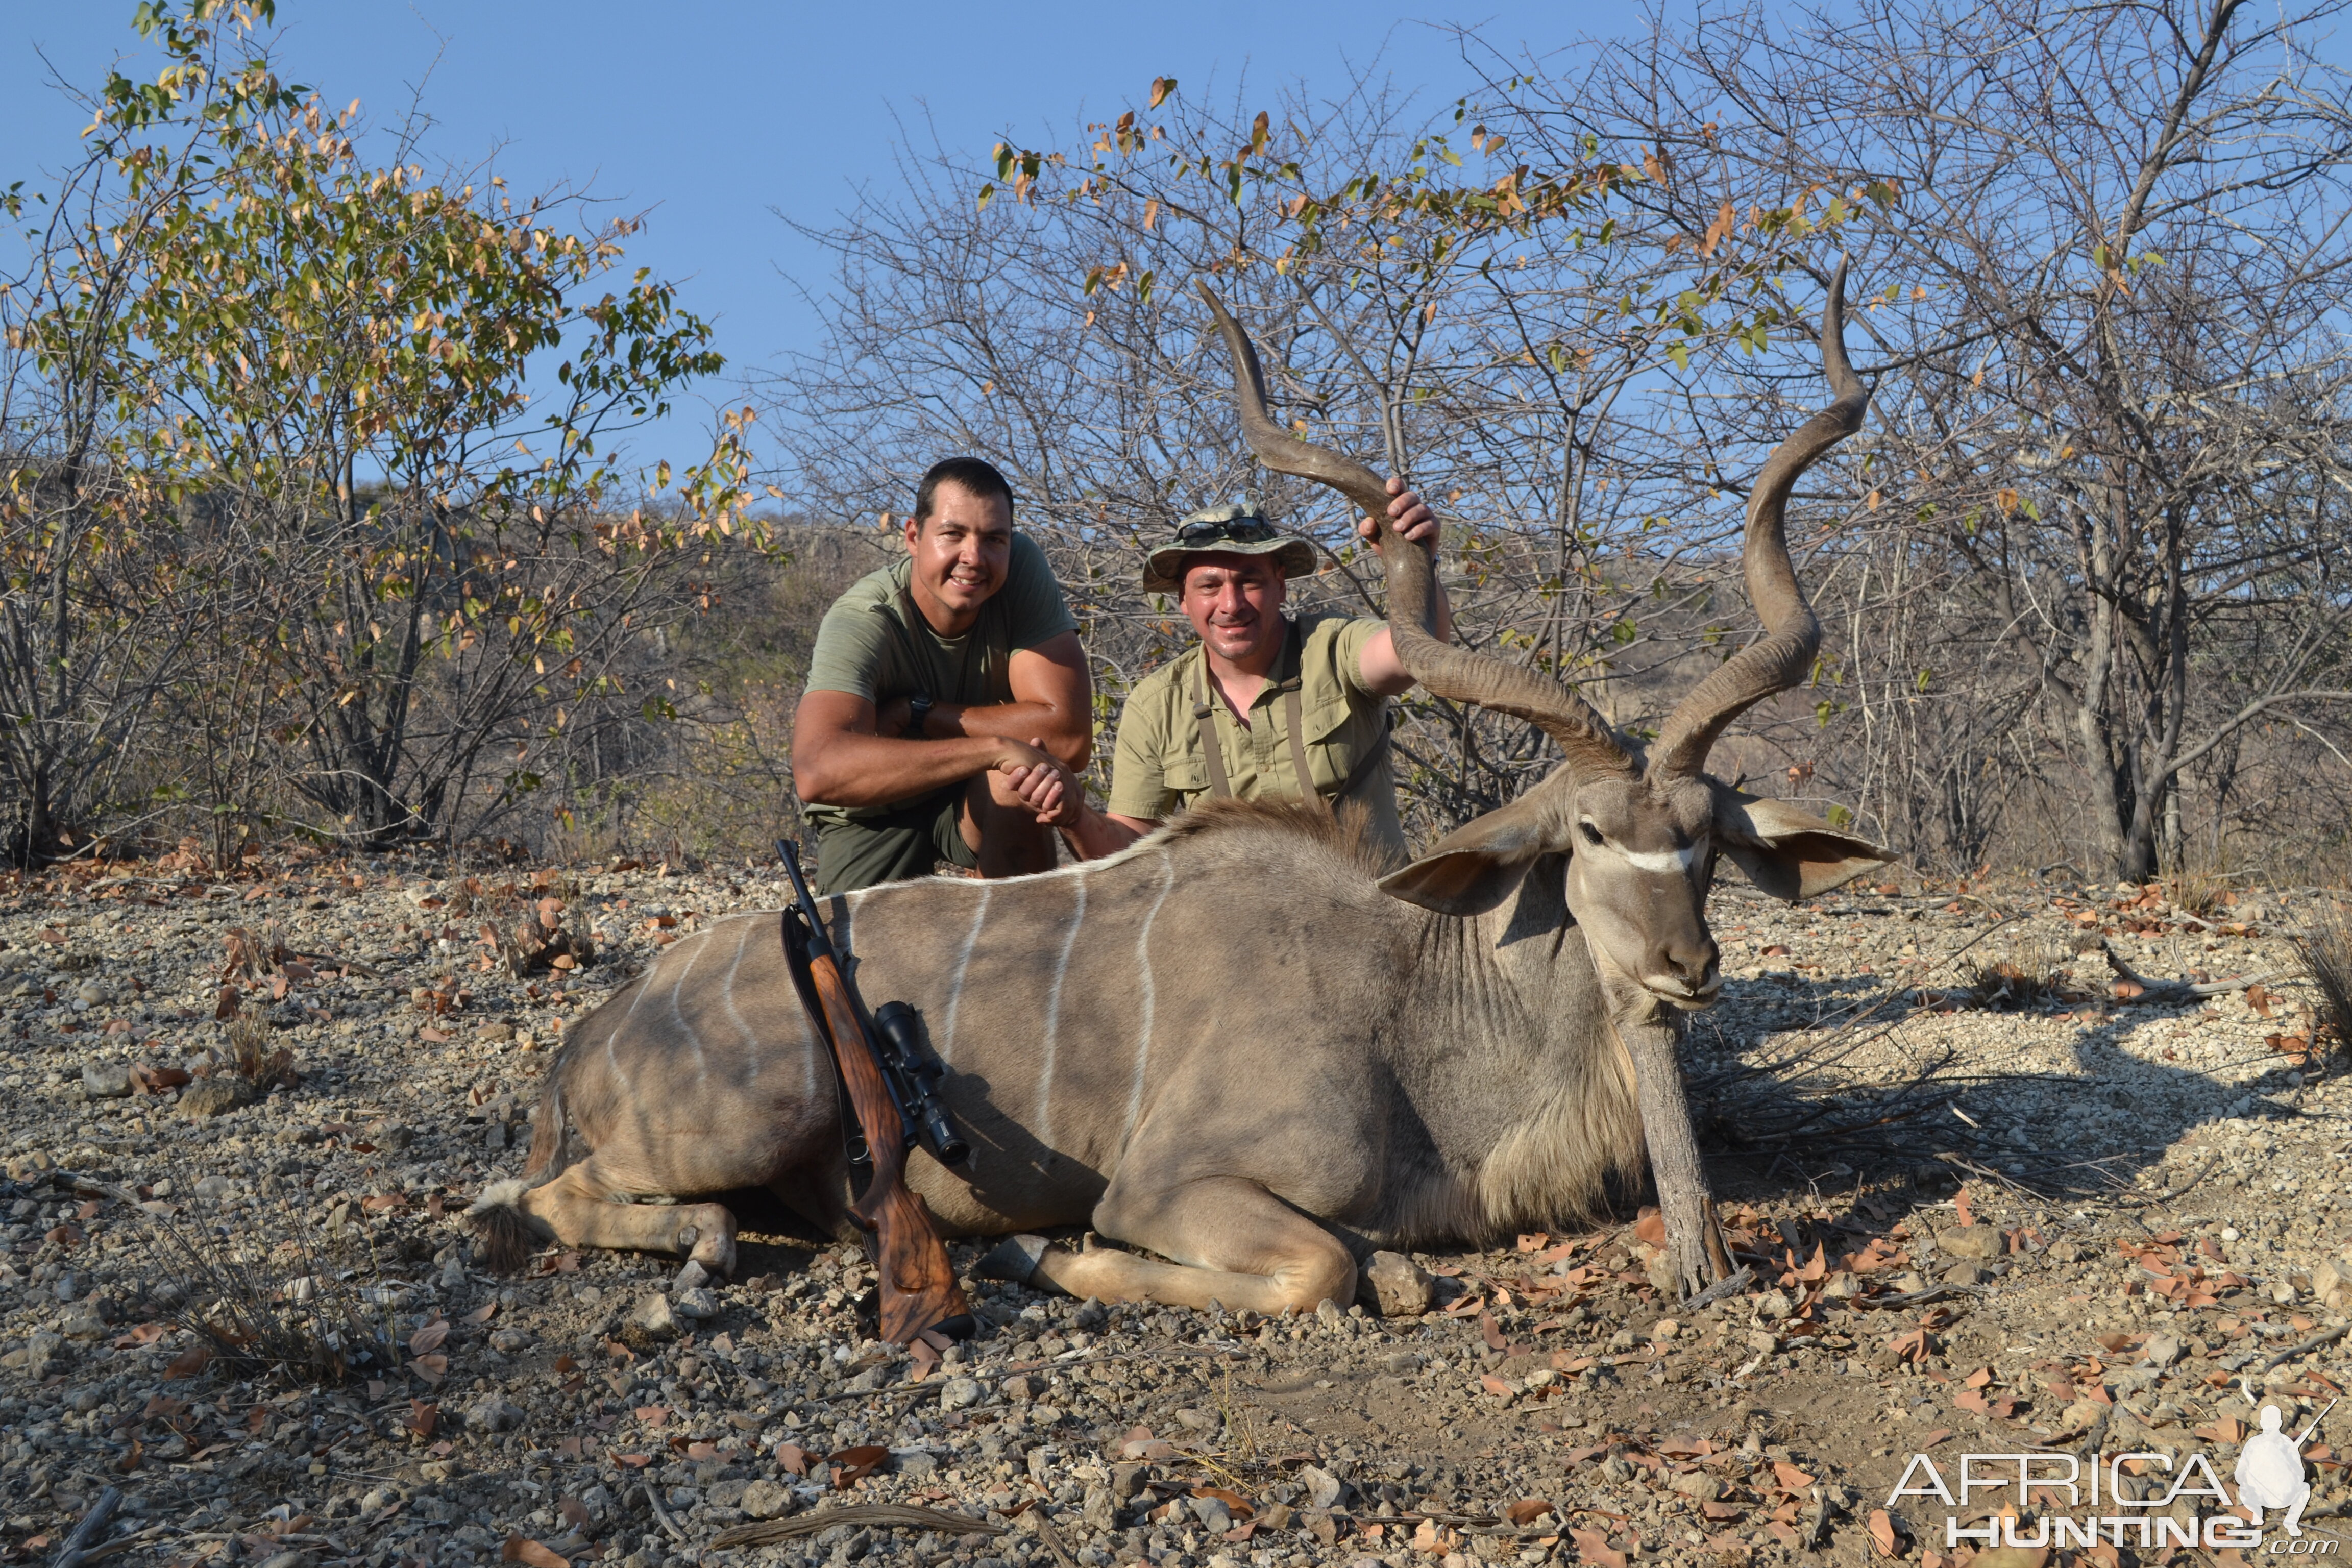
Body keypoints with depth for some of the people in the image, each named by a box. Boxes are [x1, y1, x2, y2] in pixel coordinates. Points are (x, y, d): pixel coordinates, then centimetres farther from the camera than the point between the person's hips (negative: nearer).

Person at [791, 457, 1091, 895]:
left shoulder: (1023, 568, -20)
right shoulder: (861, 622, -28)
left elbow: (1069, 736, -25)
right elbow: (816, 774, -45)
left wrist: (916, 713, -25)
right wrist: (993, 747, -47)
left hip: (984, 806, 1)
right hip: (873, 817, 0)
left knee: (1017, 774, -29)